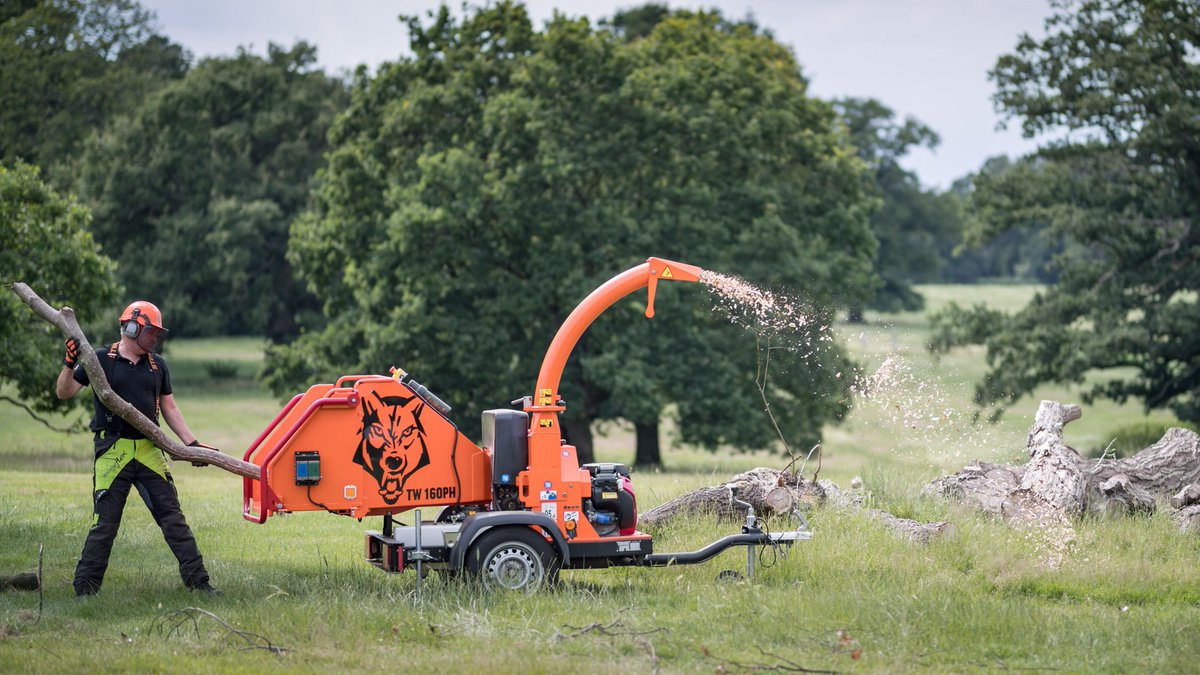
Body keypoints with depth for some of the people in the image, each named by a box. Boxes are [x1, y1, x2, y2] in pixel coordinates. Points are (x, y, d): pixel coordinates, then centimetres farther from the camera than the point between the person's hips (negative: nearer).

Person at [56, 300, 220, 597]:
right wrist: (70, 364, -18)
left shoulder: (157, 365, 13)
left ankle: (198, 580, 5)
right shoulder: (100, 360, 0)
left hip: (149, 451, 4)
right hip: (113, 450, -4)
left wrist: (192, 442, 9)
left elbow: (169, 409, 18)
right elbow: (64, 393, -1)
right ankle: (85, 588, 4)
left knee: (172, 517, 3)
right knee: (104, 523, -4)